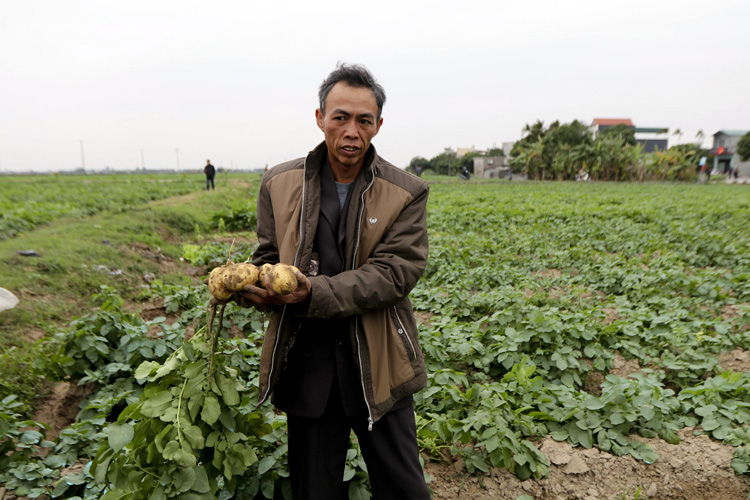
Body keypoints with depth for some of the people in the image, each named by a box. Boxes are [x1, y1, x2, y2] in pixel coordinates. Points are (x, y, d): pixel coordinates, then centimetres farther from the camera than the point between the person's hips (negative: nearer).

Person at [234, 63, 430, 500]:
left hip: (378, 367, -1)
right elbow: (269, 257, 6)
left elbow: (393, 274, -15)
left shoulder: (407, 193, -5)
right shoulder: (280, 183, 3)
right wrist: (246, 284, -19)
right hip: (306, 365, 2)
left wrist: (314, 292, -28)